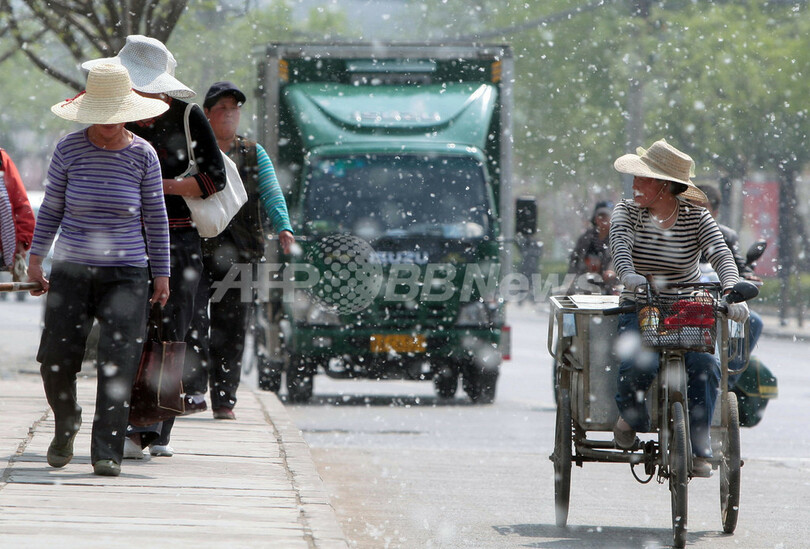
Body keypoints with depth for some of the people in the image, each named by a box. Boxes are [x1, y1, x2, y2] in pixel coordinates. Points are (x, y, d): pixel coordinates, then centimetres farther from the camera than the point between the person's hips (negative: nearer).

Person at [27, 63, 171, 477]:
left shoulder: (143, 155, -2)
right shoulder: (69, 149, -2)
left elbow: (155, 217, 5)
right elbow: (51, 207, 8)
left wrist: (162, 274, 5)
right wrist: (35, 258, 6)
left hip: (125, 274, -1)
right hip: (71, 270, 1)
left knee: (117, 365, -11)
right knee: (55, 360, -6)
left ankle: (107, 452, -7)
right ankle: (66, 424, 24)